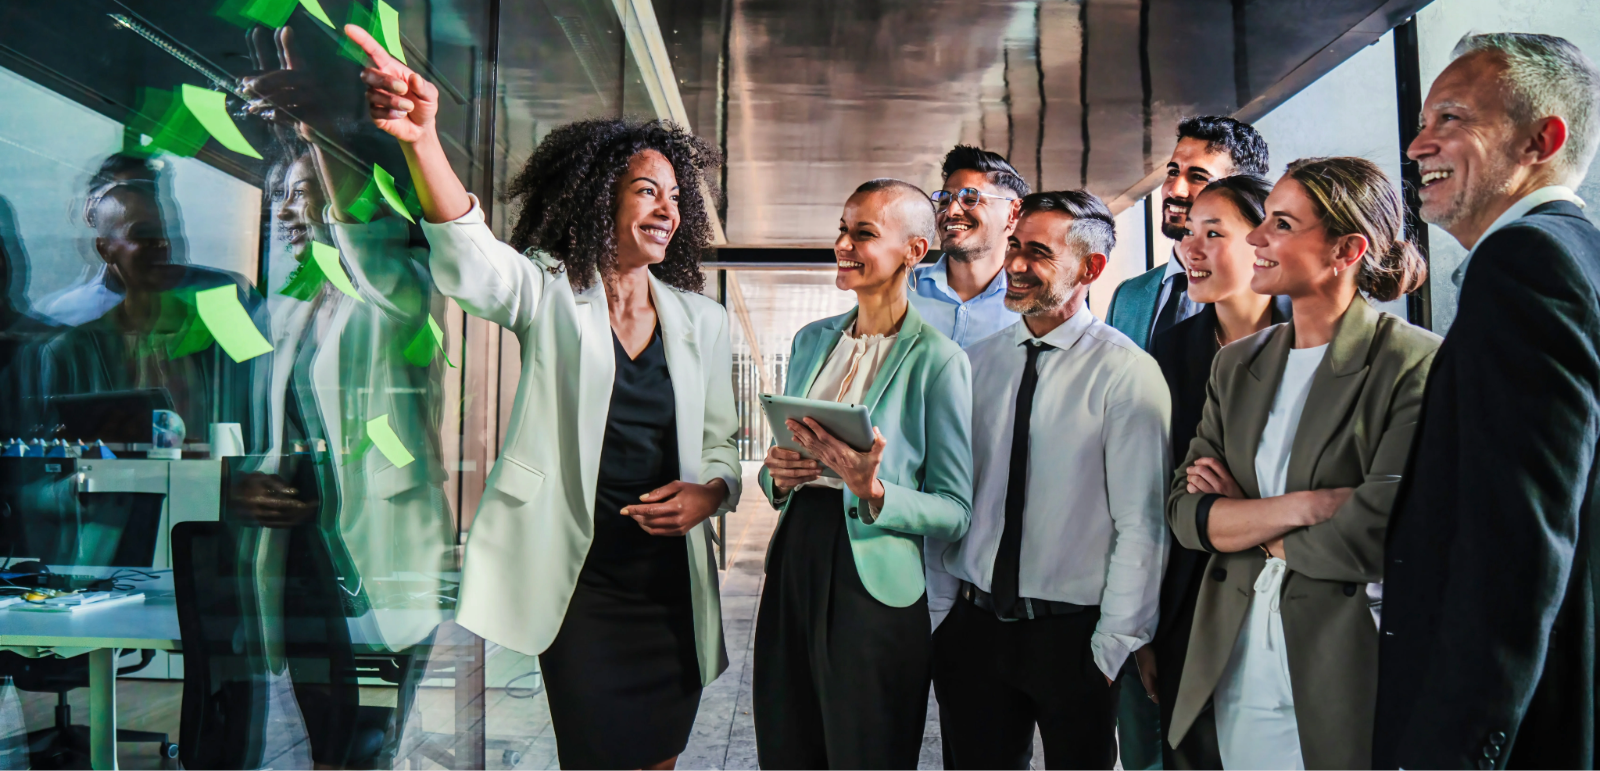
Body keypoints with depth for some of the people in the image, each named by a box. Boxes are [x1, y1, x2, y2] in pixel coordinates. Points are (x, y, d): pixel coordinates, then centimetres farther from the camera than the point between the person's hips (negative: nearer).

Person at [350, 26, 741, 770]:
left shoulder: (701, 320, 7)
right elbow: (472, 258, -26)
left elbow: (722, 447, 12)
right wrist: (422, 142, -43)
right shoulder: (549, 294, -4)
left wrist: (707, 494, -11)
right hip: (578, 577, -3)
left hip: (671, 579, 4)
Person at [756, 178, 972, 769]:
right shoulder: (812, 341, 10)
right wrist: (777, 475, -3)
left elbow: (957, 511, -9)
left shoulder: (937, 360, -9)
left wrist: (874, 493, -25)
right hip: (794, 564, 6)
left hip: (873, 583, -5)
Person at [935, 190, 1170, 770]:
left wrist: (1113, 649, -12)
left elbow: (1140, 526, -12)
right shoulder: (975, 362, 5)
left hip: (1072, 634, -4)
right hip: (972, 624, 4)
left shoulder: (1126, 373, -10)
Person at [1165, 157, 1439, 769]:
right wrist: (1303, 506, -15)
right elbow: (1184, 512, 0)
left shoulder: (1417, 363, -10)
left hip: (1347, 679, -5)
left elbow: (1378, 533, -18)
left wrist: (1243, 519, -5)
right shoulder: (1236, 364, 8)